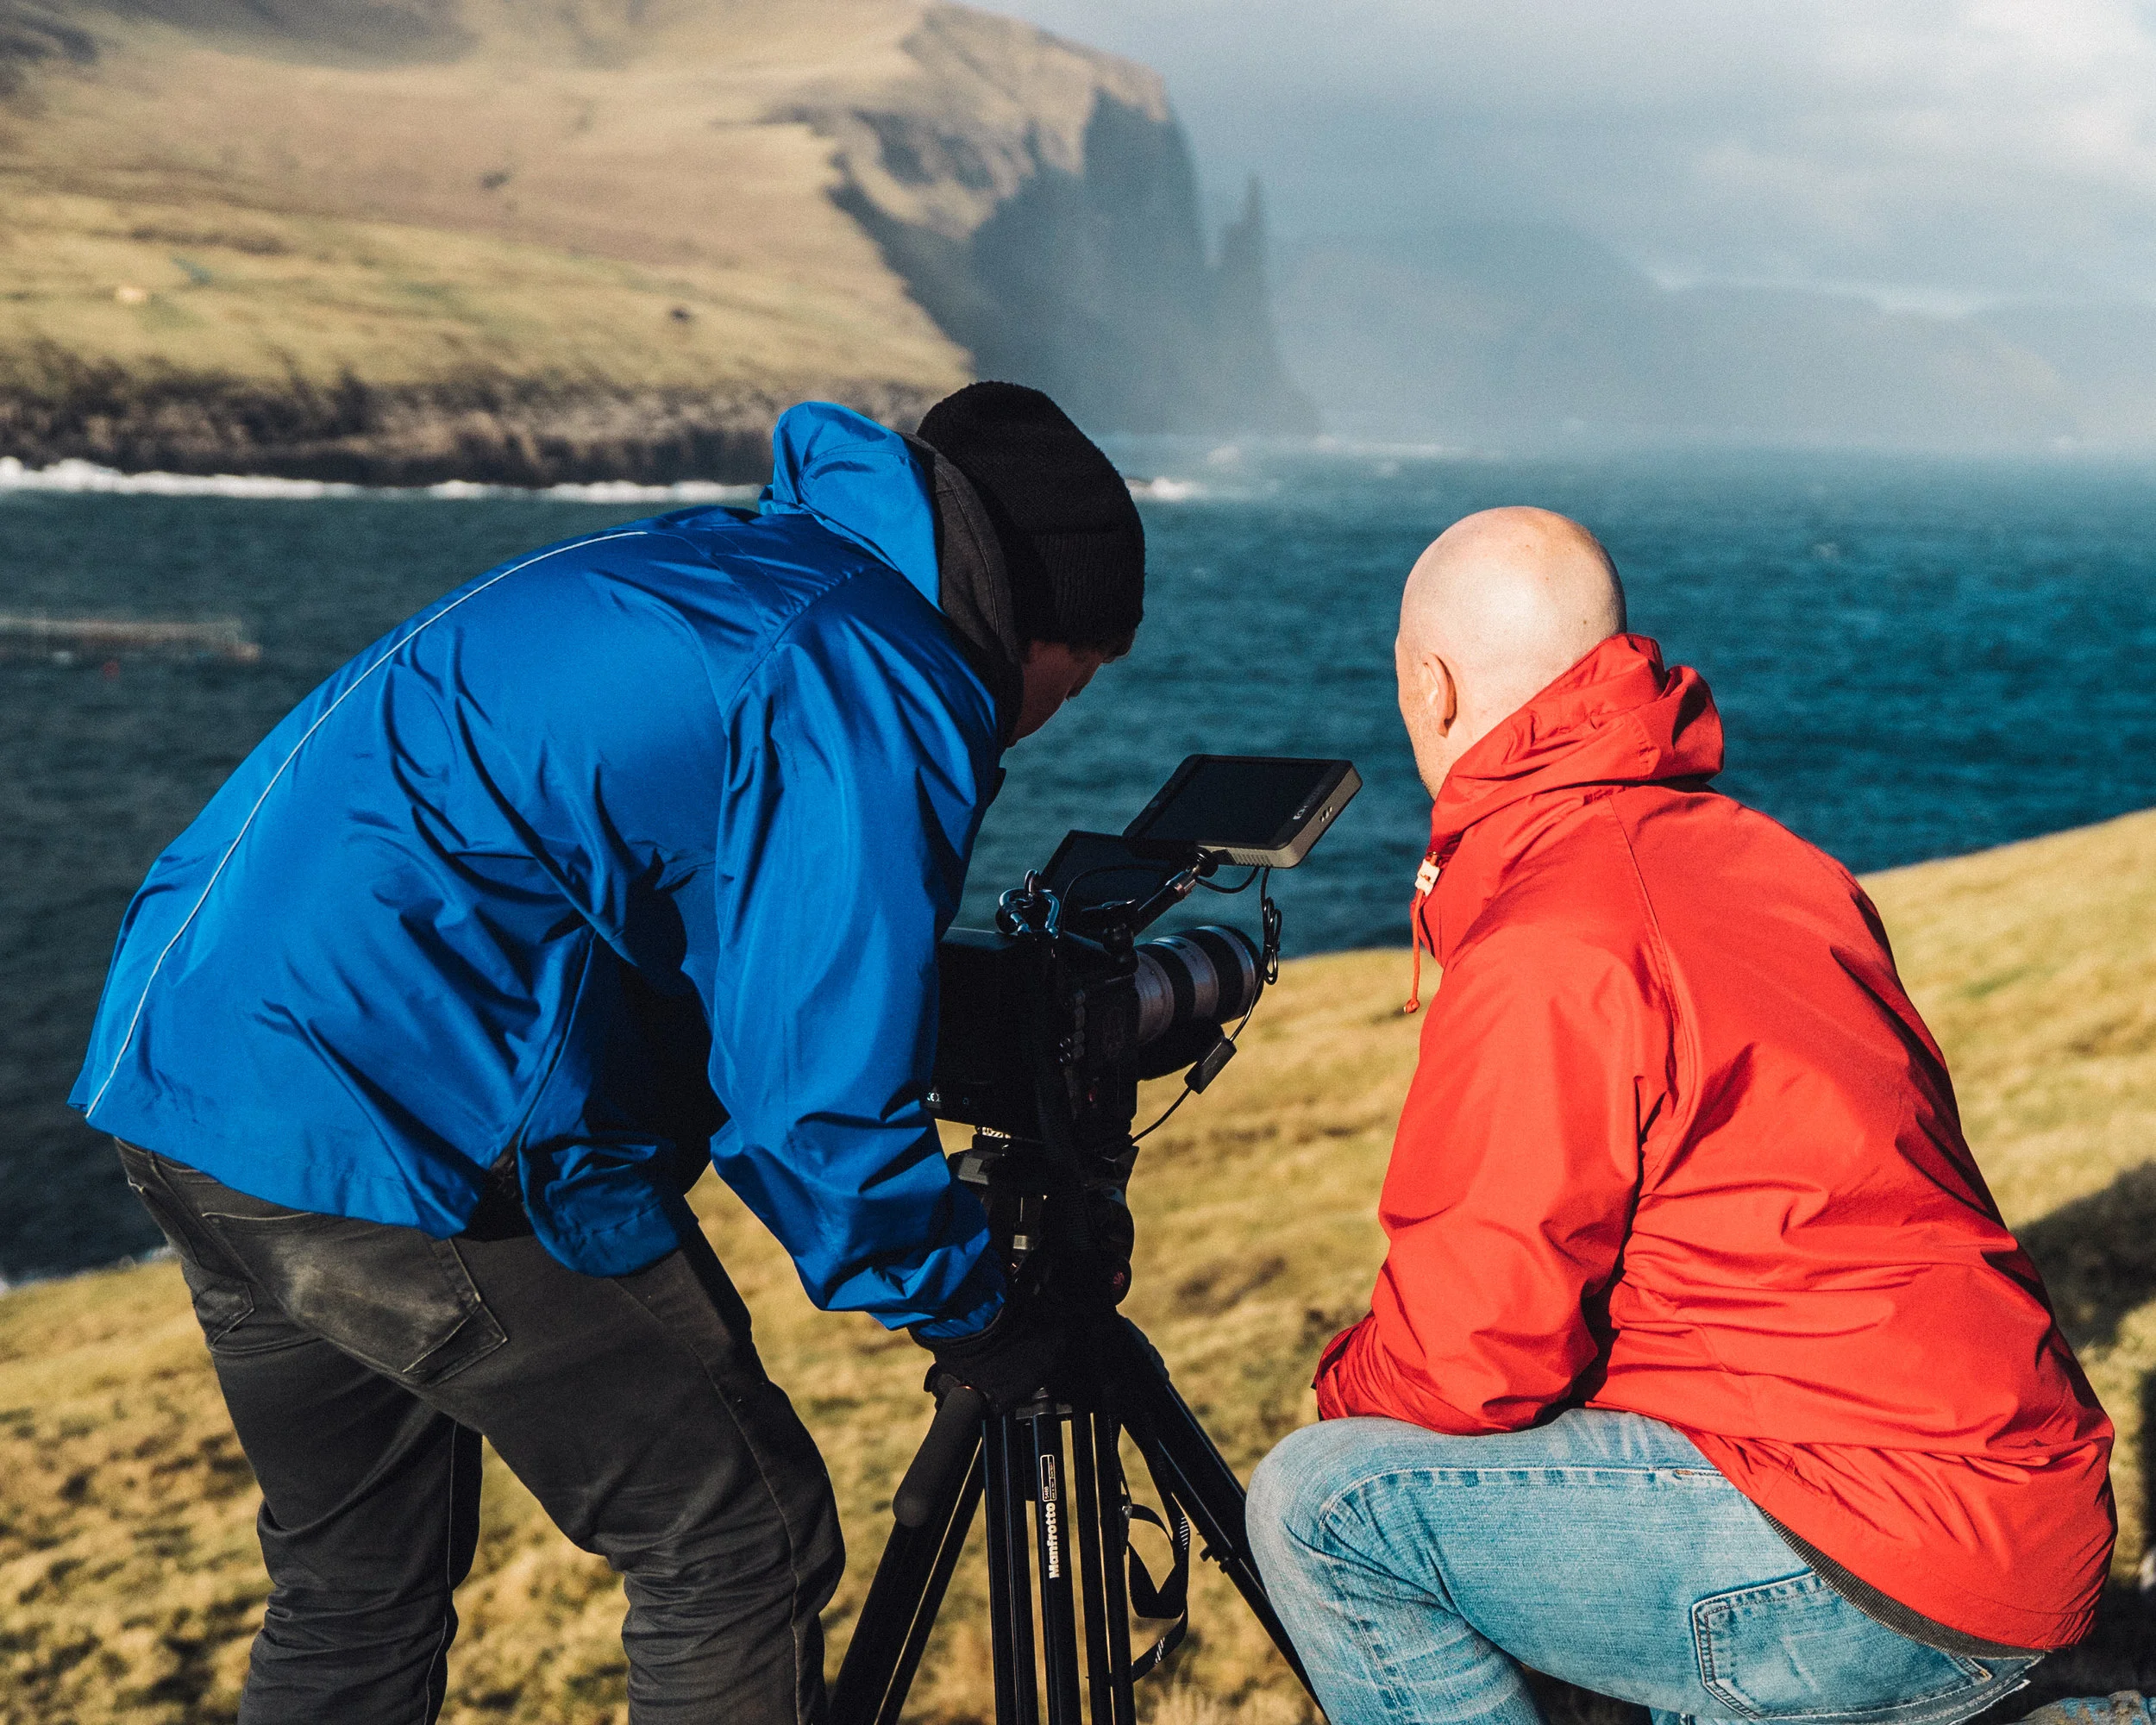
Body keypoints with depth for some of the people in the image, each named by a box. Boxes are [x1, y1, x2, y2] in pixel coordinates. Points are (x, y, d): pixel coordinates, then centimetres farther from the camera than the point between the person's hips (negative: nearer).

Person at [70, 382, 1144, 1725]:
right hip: (406, 1136, -10)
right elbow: (815, 1088, -13)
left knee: (351, 1595, 22)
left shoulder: (692, 564, 21)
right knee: (742, 1546, 3)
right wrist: (971, 1317, 2)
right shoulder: (878, 690, -8)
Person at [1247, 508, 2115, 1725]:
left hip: (1894, 1583, -9)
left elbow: (1468, 1358, -14)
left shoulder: (1543, 954, -17)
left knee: (1321, 1506, -9)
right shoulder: (1759, 854, 10)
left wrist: (1344, 1388, 9)